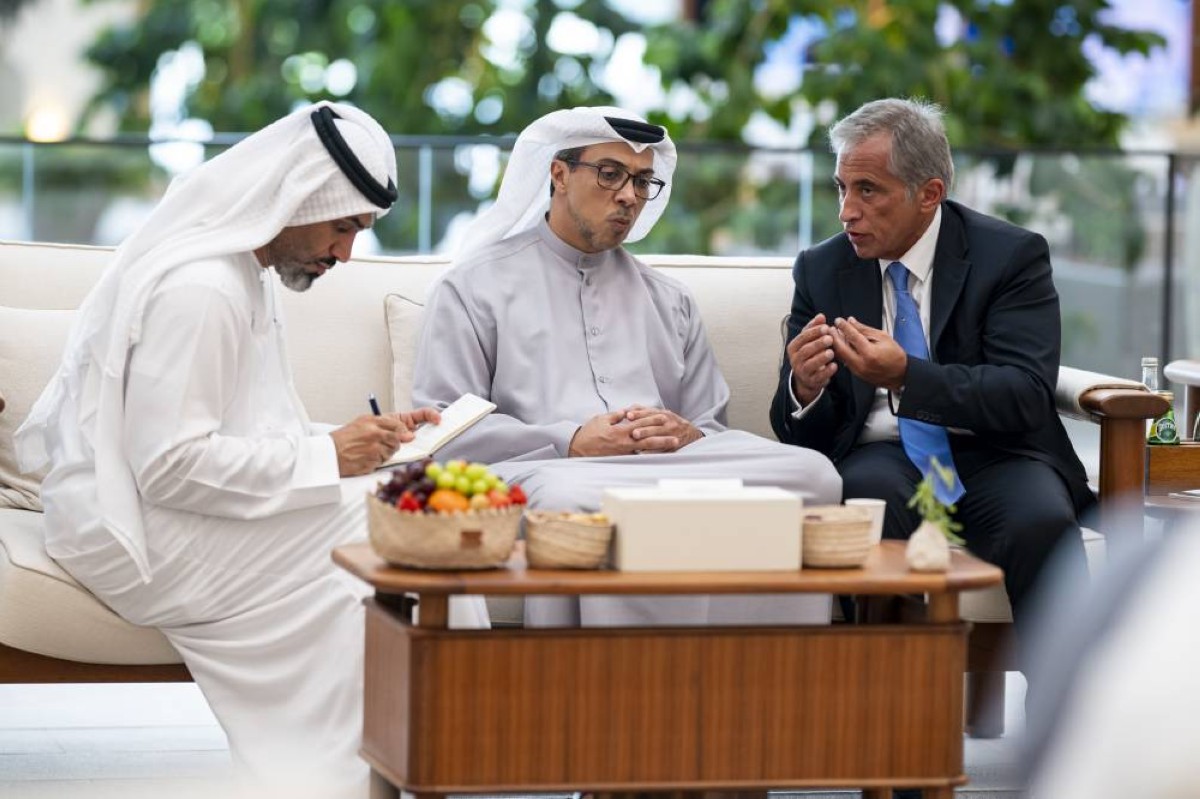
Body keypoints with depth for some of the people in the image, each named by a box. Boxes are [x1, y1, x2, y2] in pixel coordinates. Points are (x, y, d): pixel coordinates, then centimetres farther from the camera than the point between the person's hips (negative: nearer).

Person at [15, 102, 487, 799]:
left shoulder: (245, 274, 14)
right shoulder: (195, 289, -20)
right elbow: (170, 466, -24)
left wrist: (365, 439, 3)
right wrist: (326, 455, -20)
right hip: (135, 531, -10)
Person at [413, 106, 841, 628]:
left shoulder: (669, 301, 29)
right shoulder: (474, 287, 15)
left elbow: (715, 432, 23)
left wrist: (688, 438, -4)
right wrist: (571, 443, -10)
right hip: (545, 471, -4)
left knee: (812, 473, -25)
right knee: (572, 497, -43)